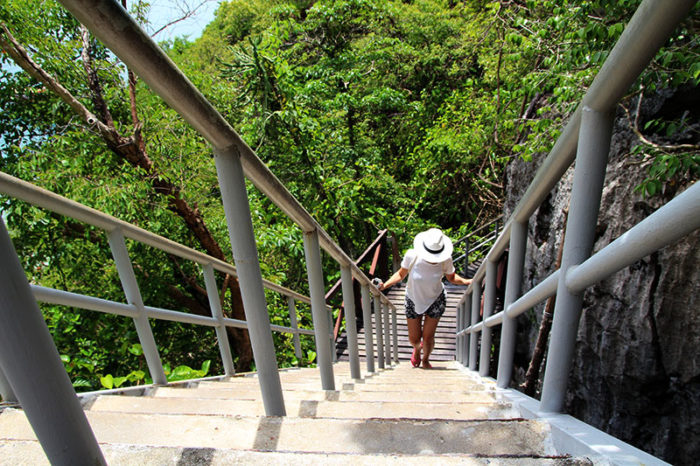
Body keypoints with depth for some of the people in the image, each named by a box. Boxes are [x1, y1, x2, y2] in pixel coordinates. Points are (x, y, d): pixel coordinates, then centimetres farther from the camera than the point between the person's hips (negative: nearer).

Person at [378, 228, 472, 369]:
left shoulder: (446, 260, -25)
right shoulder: (412, 256, -29)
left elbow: (451, 277, -3)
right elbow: (401, 274, -12)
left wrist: (465, 281, -22)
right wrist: (385, 285, -26)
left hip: (435, 300, 0)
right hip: (413, 300, 0)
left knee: (428, 337, 7)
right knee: (414, 339, 11)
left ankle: (425, 360, 44)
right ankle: (417, 348, 52)